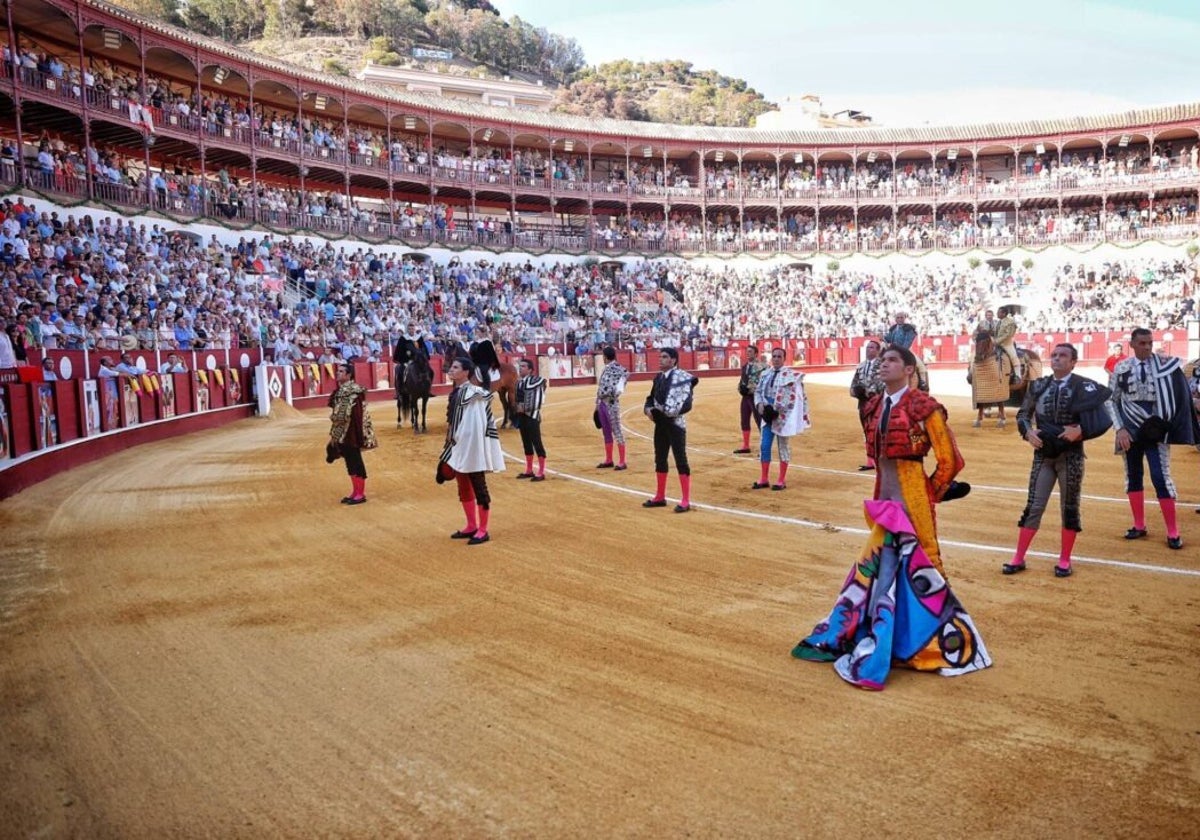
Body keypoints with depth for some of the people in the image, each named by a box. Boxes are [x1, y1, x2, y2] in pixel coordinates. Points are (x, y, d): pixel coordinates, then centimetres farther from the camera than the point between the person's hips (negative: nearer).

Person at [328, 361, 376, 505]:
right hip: (342, 433, 9)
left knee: (355, 462, -1)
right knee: (350, 462, 14)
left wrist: (359, 436, -23)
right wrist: (335, 435, 19)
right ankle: (355, 492, 24)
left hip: (351, 433, -9)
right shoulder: (340, 391, 10)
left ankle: (361, 494, 8)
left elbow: (357, 416, -21)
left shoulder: (354, 392, -18)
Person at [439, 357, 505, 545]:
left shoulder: (473, 392, -14)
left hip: (473, 446, -10)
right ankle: (471, 526, 30)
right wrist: (450, 447, 18)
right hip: (459, 446, 10)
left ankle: (483, 531, 11)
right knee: (464, 488, 17)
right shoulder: (455, 393, 11)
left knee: (479, 488, 1)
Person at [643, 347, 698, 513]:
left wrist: (663, 412, -21)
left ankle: (685, 501, 2)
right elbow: (651, 397, 17)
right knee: (660, 460, 15)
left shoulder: (682, 377, -13)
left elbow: (686, 404, -20)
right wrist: (648, 409, -5)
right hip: (660, 423, 8)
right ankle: (660, 497, 27)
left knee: (681, 460, -4)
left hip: (675, 423, -8)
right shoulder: (658, 377, 11)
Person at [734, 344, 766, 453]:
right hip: (745, 396, 8)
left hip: (756, 396, -8)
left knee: (760, 421, -5)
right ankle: (745, 446, 25)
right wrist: (740, 387, 5)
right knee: (744, 421, 13)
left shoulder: (761, 366, -13)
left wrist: (751, 389, -21)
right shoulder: (745, 366, 13)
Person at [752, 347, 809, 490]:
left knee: (783, 446, 4)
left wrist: (776, 409, -20)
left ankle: (782, 481, 12)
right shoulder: (765, 374, 10)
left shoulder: (790, 375, -9)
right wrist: (760, 404, -5)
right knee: (764, 445, 7)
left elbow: (793, 397, -16)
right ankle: (764, 479, 19)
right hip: (768, 414, 6)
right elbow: (758, 391, 14)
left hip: (782, 416, -6)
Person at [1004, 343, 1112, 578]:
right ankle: (1019, 559, 12)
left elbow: (1103, 417, -11)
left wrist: (1080, 430, -23)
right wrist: (1028, 432, -8)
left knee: (1070, 508, 8)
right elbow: (1023, 415, 10)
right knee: (1033, 506, 5)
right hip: (1043, 454, 3)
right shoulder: (1038, 386, 5)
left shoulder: (1084, 386, -7)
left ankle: (1064, 560, 20)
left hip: (1071, 456, -3)